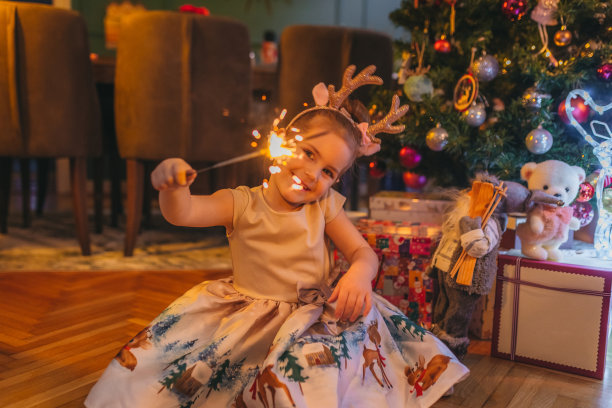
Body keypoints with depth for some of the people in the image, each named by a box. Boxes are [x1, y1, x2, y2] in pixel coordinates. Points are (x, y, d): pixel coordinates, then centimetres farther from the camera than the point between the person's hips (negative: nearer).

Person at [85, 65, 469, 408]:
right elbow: (184, 213, -22)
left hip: (315, 310, 1)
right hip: (249, 315, 0)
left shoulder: (325, 207, -1)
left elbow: (364, 252, -2)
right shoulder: (242, 204, -8)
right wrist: (174, 188, -46)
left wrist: (360, 273, -26)